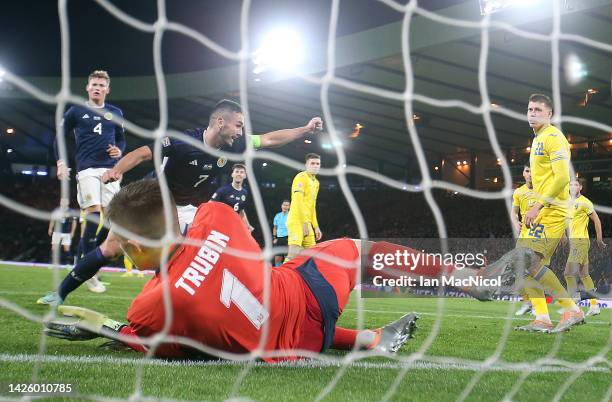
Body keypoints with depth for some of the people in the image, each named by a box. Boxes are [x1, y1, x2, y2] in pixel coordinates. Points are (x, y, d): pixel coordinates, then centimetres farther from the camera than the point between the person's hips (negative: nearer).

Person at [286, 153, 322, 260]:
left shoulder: (316, 182, 20)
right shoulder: (301, 177, -6)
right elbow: (298, 202, -16)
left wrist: (316, 226, 20)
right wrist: (305, 223, -21)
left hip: (307, 223, 9)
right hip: (297, 221, -9)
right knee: (294, 254, -17)